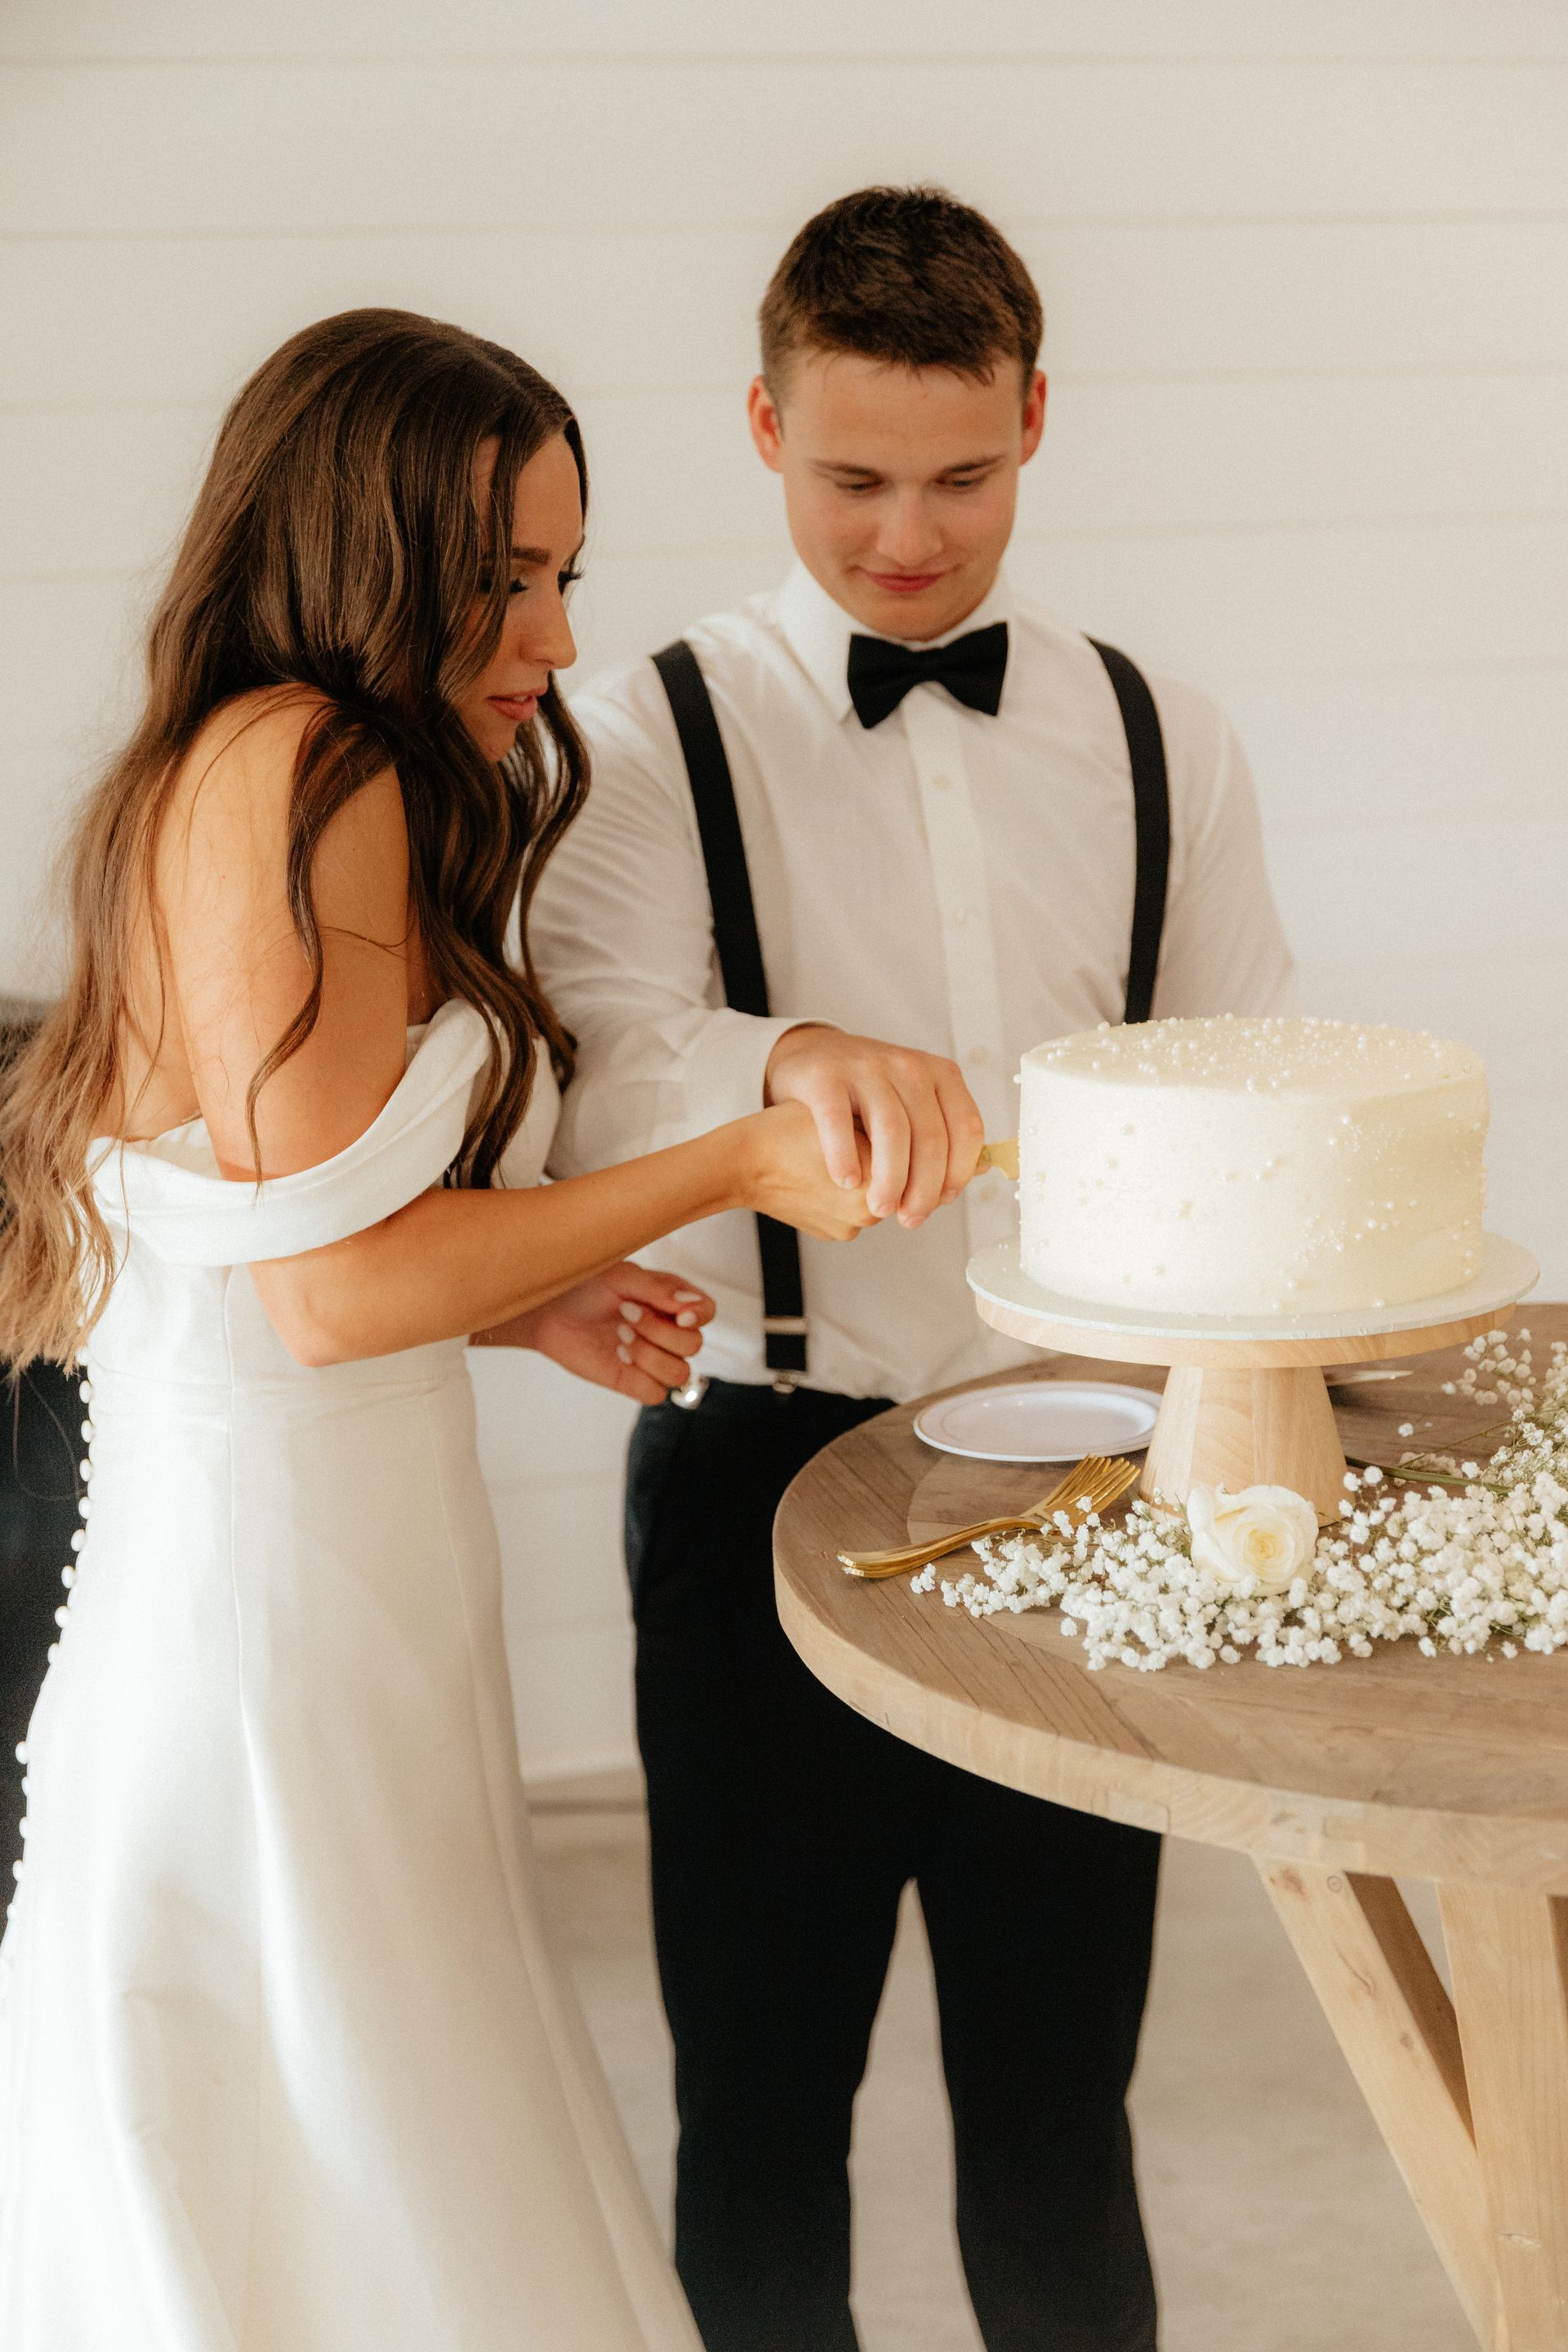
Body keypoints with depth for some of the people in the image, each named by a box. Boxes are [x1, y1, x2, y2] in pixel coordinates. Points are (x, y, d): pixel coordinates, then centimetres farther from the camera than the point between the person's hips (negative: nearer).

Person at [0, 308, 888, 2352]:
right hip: (275, 1623, -10)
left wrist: (528, 1300, 8)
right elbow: (331, 1283, -19)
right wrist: (738, 1168, -11)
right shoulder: (297, 768, -15)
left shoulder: (280, 775, 14)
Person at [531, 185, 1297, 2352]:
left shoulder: (1156, 742, 7)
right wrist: (786, 1057, -37)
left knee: (1060, 2084, 16)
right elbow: (582, 1092, -18)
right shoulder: (648, 742, -4)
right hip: (764, 1475, -2)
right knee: (761, 2086, 13)